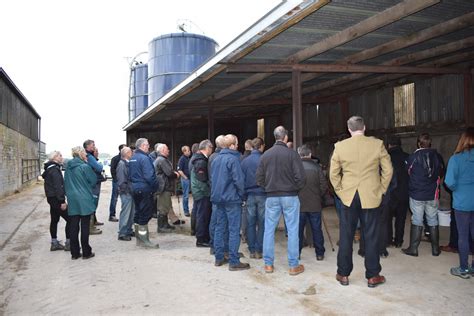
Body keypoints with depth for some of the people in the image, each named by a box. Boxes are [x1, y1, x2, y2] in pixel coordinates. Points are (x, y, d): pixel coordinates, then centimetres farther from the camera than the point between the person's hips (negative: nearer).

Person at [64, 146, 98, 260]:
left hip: (72, 200, 6)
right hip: (84, 200, -5)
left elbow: (66, 183, 14)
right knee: (85, 227, 3)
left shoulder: (68, 167, 5)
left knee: (74, 227, 9)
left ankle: (74, 253, 17)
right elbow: (94, 180, -6)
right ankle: (86, 252, 10)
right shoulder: (84, 167, -14)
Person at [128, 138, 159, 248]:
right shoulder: (144, 158, -17)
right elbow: (149, 176, -23)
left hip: (134, 188, 9)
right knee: (145, 214, -2)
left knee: (138, 213, 16)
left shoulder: (132, 158, 12)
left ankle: (139, 239, 24)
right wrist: (155, 187, -11)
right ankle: (144, 240, 2)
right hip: (145, 189, -9)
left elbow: (129, 175, 18)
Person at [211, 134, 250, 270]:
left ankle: (219, 258, 19)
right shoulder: (233, 159, -14)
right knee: (234, 230, -3)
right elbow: (238, 180, -17)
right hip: (232, 199, -8)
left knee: (219, 228, 13)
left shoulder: (216, 159, 11)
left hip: (218, 198, 8)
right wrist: (241, 194, -3)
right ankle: (234, 262, 0)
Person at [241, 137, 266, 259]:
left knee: (250, 223, 8)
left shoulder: (245, 161, 2)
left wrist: (244, 194, 13)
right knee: (262, 223, 5)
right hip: (262, 195, -3)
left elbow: (241, 179, 5)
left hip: (249, 195, 3)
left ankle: (252, 250, 12)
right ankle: (259, 250, 8)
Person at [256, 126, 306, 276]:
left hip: (271, 197, 3)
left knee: (269, 230, 11)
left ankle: (268, 264, 17)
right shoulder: (292, 154, -10)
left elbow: (259, 178, 1)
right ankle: (293, 265, 11)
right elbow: (300, 177, -13)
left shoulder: (265, 155, 0)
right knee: (292, 230, 5)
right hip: (290, 196, -3)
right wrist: (297, 188, 6)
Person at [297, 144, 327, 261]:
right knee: (316, 229, 10)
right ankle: (319, 253, 18)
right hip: (315, 204, 0)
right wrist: (318, 196, 11)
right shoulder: (316, 167, -7)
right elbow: (324, 185, -5)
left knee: (298, 229, 9)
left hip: (299, 204, 0)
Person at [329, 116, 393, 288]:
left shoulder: (340, 146, -3)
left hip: (348, 197, 0)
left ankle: (343, 274, 18)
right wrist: (381, 189, 9)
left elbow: (333, 174, 0)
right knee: (371, 237, 8)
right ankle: (372, 276, 19)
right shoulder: (377, 144, -4)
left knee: (346, 237, 9)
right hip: (371, 197, 0)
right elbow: (388, 170, 0)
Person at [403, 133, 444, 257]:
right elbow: (441, 174, 7)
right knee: (433, 221, 13)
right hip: (433, 195, 2)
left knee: (417, 222, 5)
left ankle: (413, 248, 9)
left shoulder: (413, 157, -10)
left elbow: (408, 173, 2)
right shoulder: (437, 156, -3)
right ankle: (435, 249, 21)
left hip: (416, 195, -2)